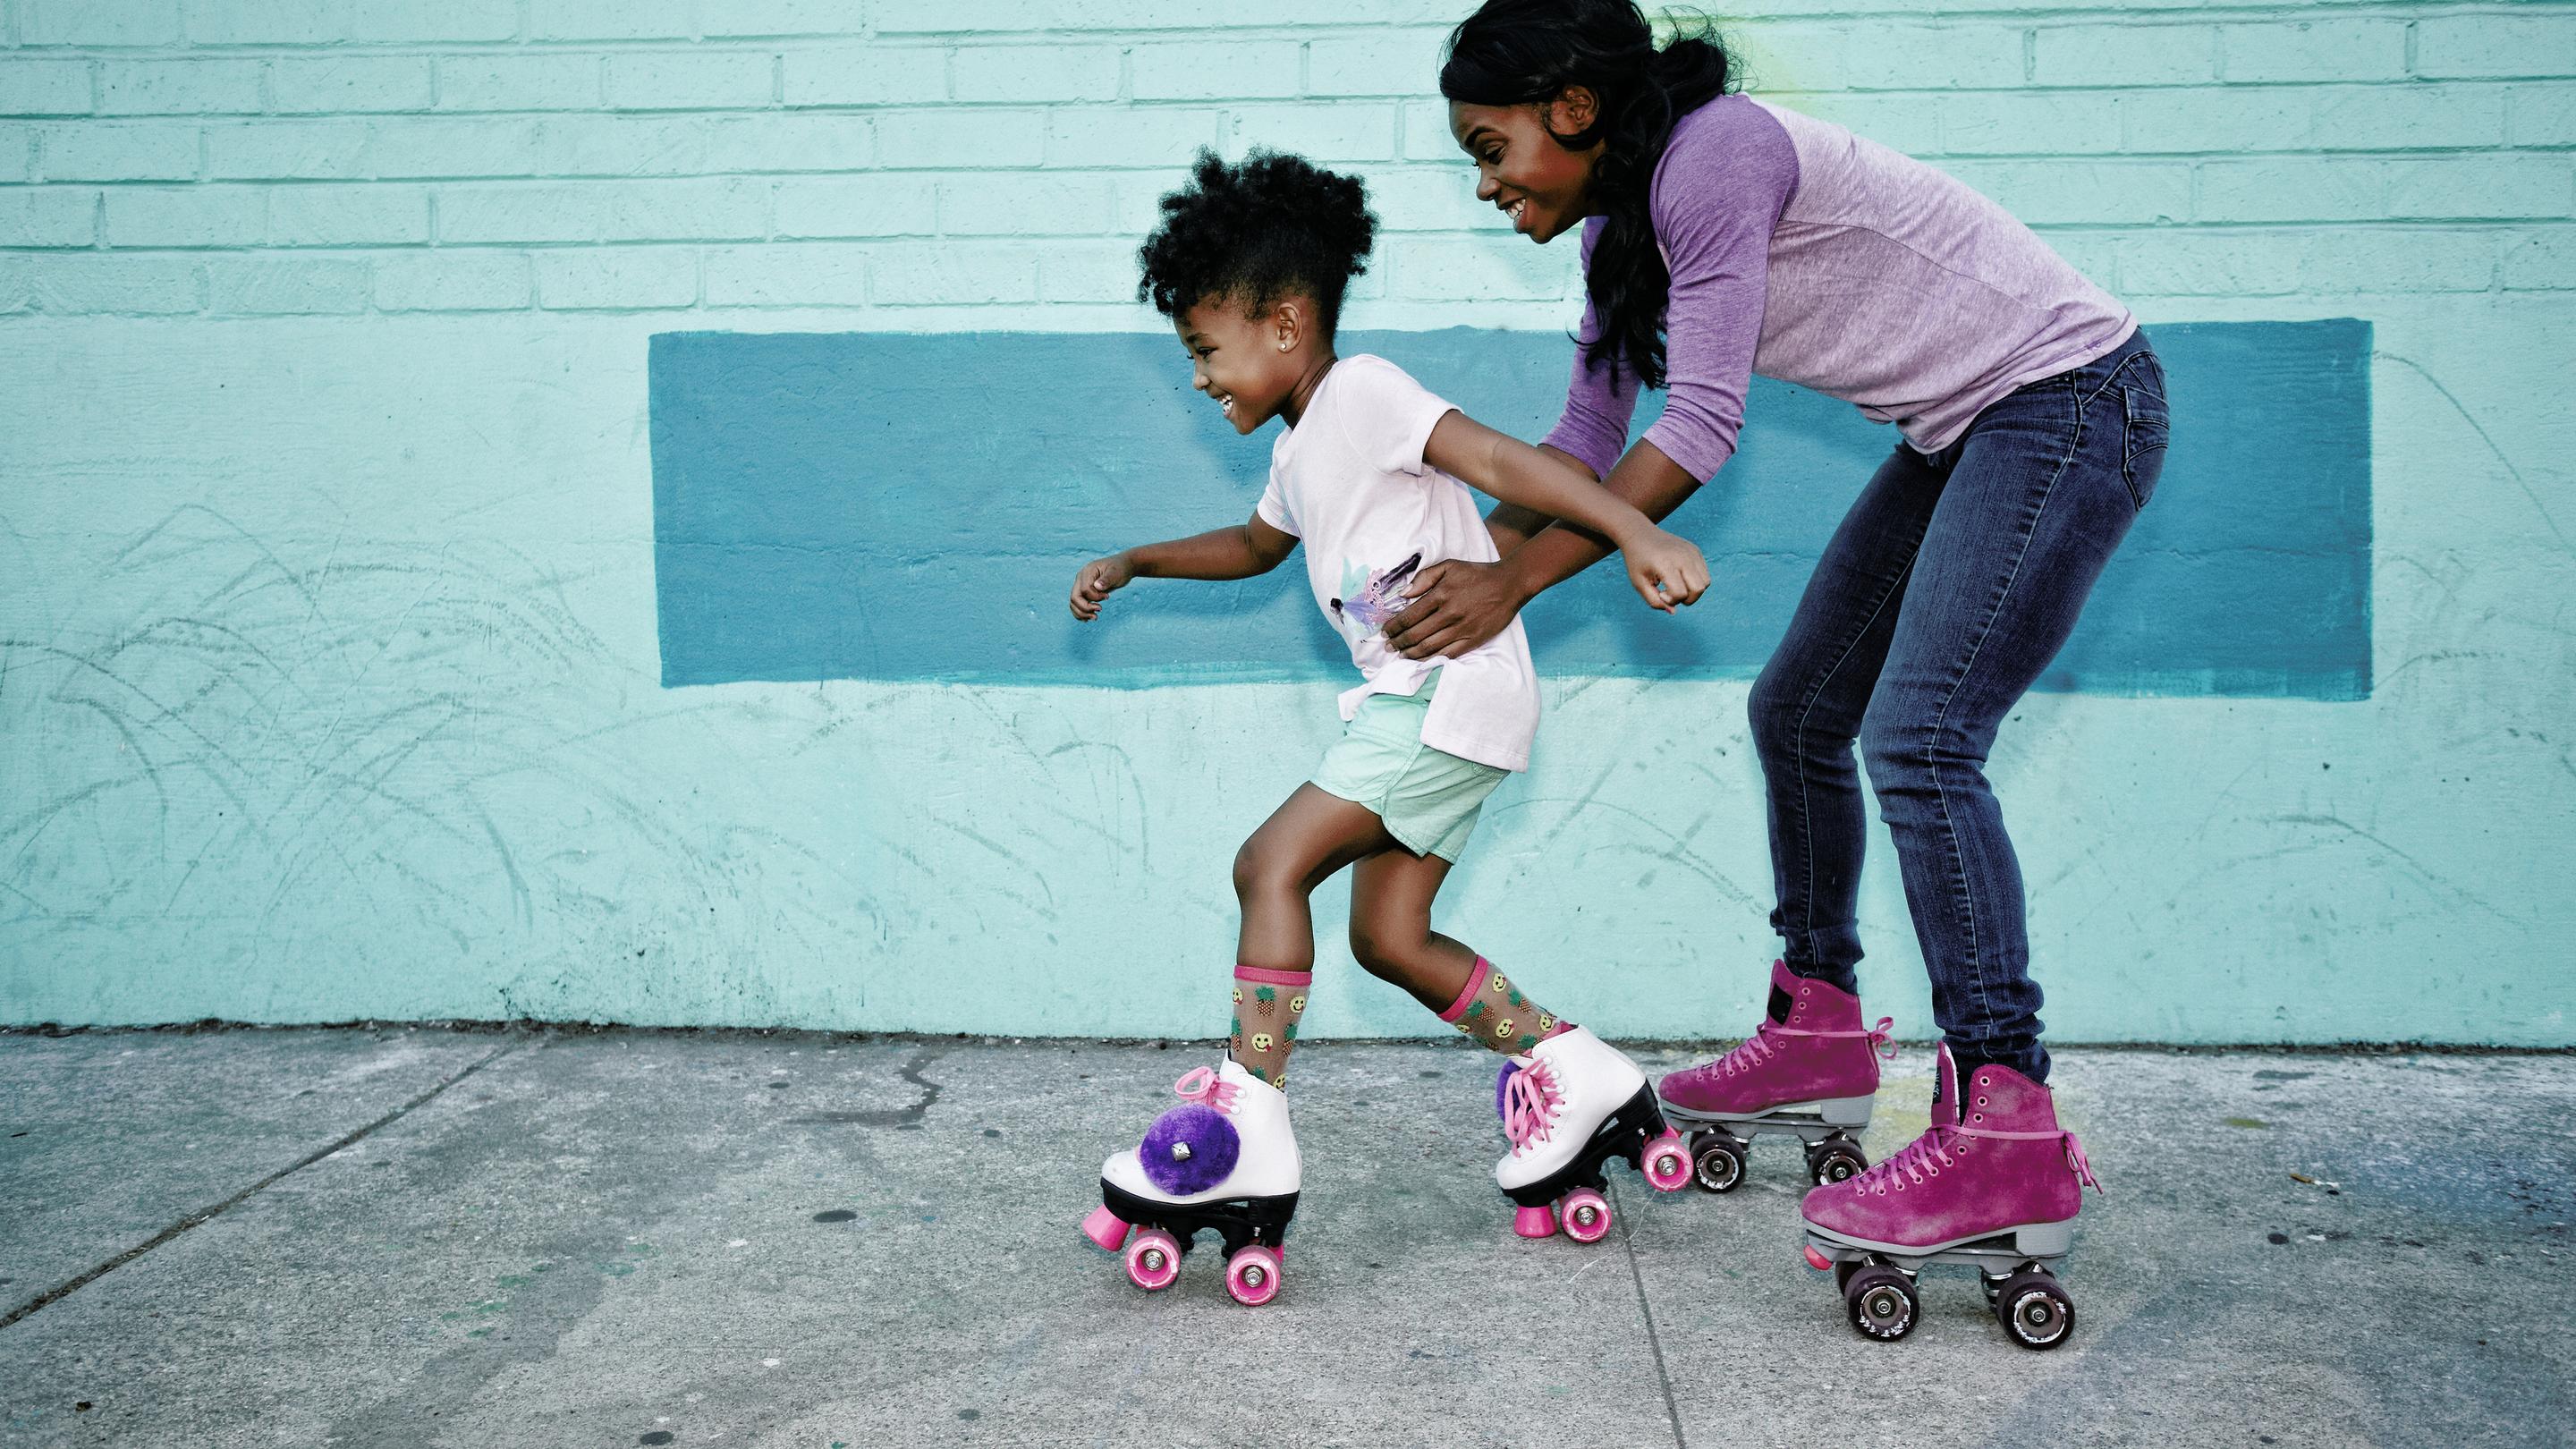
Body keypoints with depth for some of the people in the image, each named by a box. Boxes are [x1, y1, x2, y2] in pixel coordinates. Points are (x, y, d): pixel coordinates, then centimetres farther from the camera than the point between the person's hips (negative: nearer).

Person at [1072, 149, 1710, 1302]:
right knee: (1385, 935, 8)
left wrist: (1636, 532, -33)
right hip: (1412, 703, 10)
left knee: (1272, 861, -14)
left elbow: (1501, 460, -22)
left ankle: (1246, 1138, -12)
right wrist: (1133, 565, 36)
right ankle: (1581, 1076, 17)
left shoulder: (1362, 391, -10)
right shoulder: (1301, 445, 19)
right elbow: (1257, 545, 39)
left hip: (1458, 697, -10)